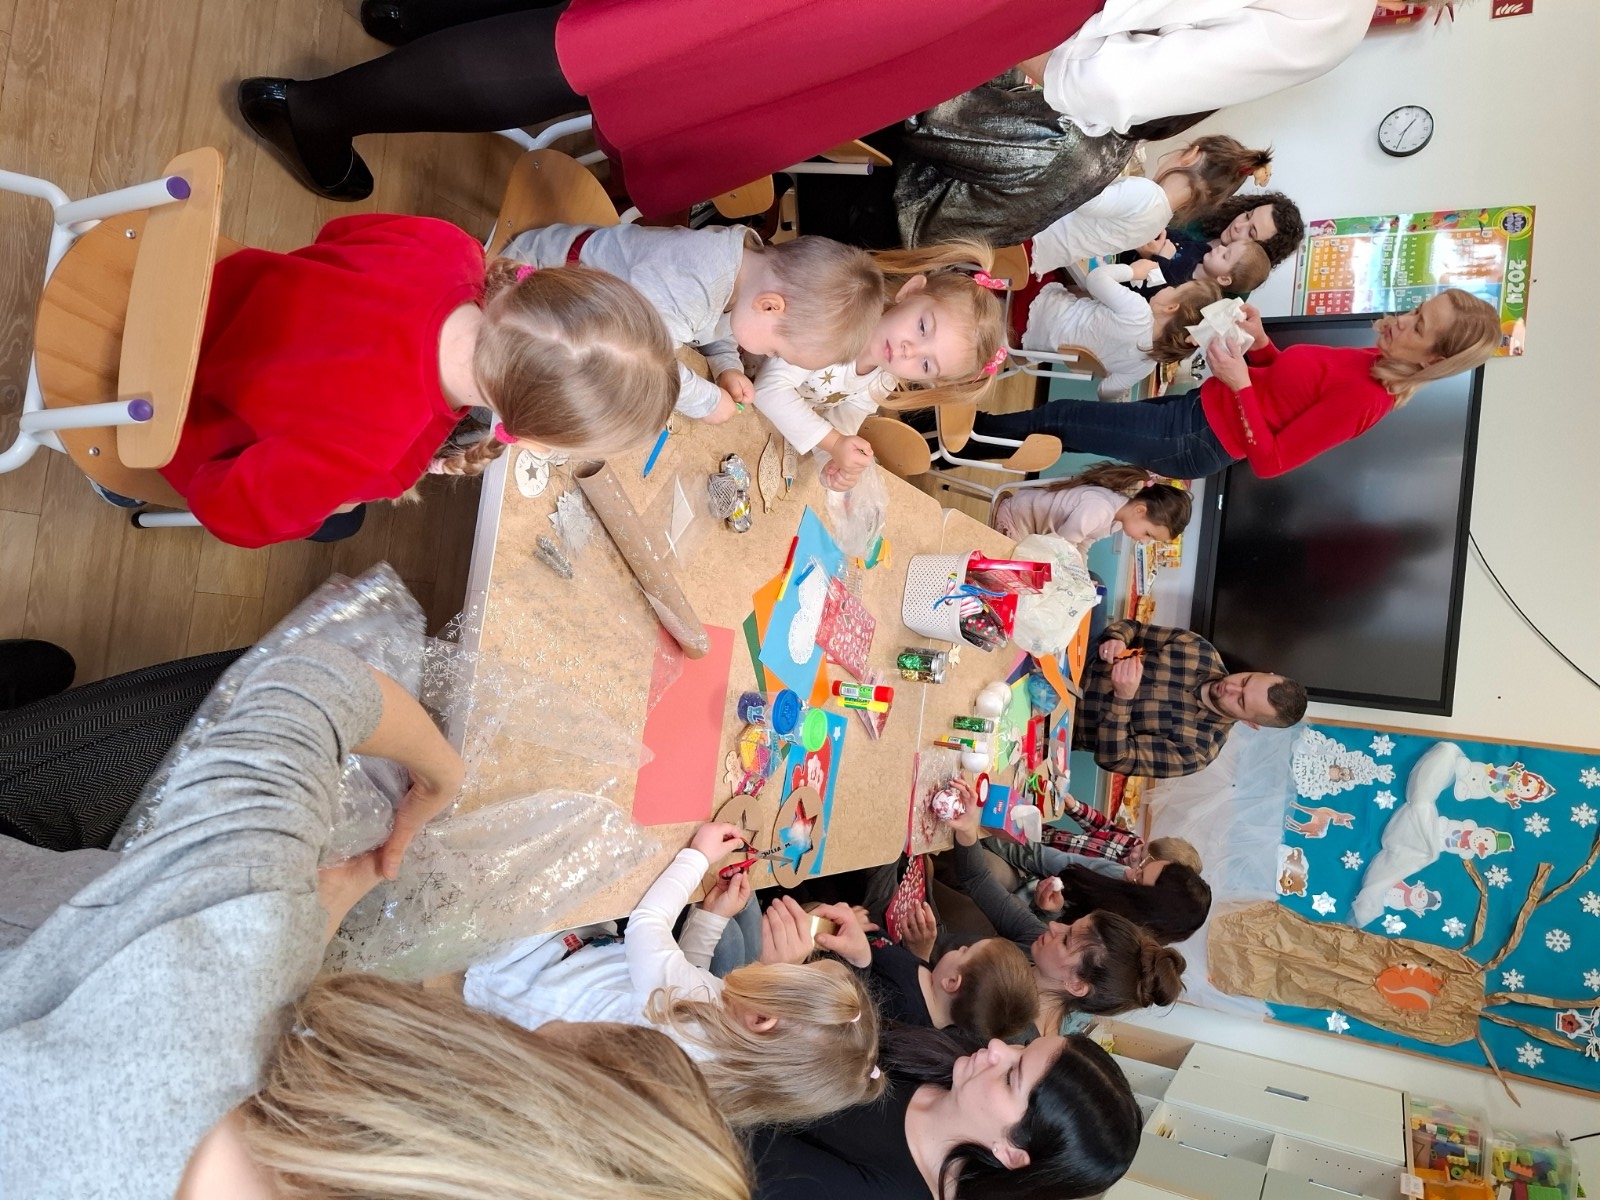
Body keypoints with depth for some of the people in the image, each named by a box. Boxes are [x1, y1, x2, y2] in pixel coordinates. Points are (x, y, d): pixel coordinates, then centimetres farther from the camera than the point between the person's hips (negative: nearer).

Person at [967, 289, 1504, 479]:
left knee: (1055, 419, 0)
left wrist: (1240, 384, -26)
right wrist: (1259, 343, 1)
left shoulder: (1362, 398, -26)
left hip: (1192, 441, -9)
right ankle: (976, 434, 29)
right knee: (1064, 420, 14)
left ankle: (968, 436, 19)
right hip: (1197, 408, 9)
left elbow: (1269, 463, -26)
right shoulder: (1375, 363, 3)